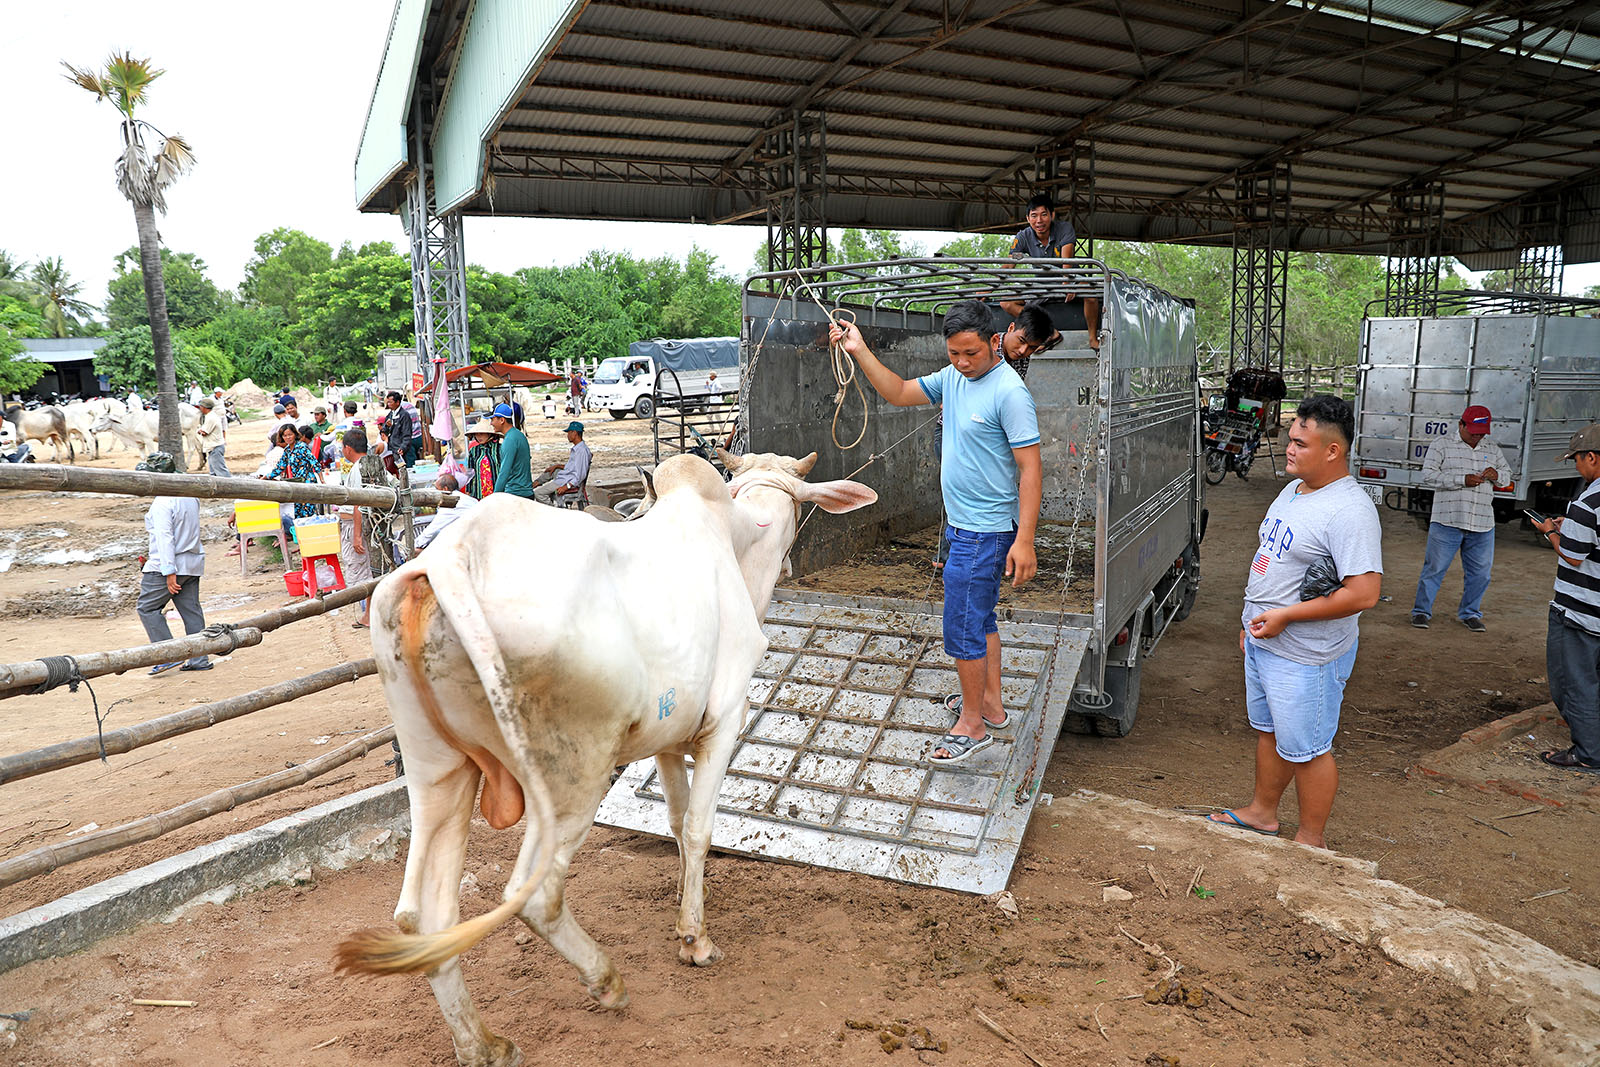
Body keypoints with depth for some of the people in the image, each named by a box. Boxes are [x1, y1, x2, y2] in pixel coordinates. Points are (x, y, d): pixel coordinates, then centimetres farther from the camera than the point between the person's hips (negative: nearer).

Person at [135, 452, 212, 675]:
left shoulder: (162, 502, -17)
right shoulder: (190, 495, 10)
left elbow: (165, 537, -21)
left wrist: (169, 572, -21)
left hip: (168, 564, -8)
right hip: (193, 562, 8)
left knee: (147, 608, 4)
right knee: (191, 610, 9)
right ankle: (200, 659, 10)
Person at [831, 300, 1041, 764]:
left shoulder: (1009, 392, -19)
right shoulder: (952, 377, 6)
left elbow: (1030, 469, -21)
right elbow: (899, 393, 16)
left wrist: (1025, 540, -25)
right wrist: (860, 352, 3)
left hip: (984, 532, -9)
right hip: (962, 523, 9)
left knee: (962, 628, -4)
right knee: (980, 617, 19)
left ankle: (972, 726, 10)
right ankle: (990, 705, 33)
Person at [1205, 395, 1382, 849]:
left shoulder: (1349, 511, -23)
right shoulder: (1292, 491, 7)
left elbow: (1365, 592, -28)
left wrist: (1284, 616, -23)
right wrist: (1252, 620, 20)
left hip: (1305, 657, -9)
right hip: (1262, 642, 9)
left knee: (1306, 749, 5)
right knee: (1268, 730, 23)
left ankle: (1311, 841, 22)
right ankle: (1262, 812, 41)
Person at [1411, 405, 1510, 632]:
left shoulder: (1493, 450, 15)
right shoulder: (1442, 445, 1)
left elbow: (1507, 476, 23)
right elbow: (1428, 476, -8)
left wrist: (1496, 475, -2)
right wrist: (1462, 480, -17)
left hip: (1482, 524, 4)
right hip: (1447, 521, -4)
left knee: (1479, 571, 9)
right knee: (1435, 568, 0)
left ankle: (1470, 613, 24)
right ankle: (1421, 611, 12)